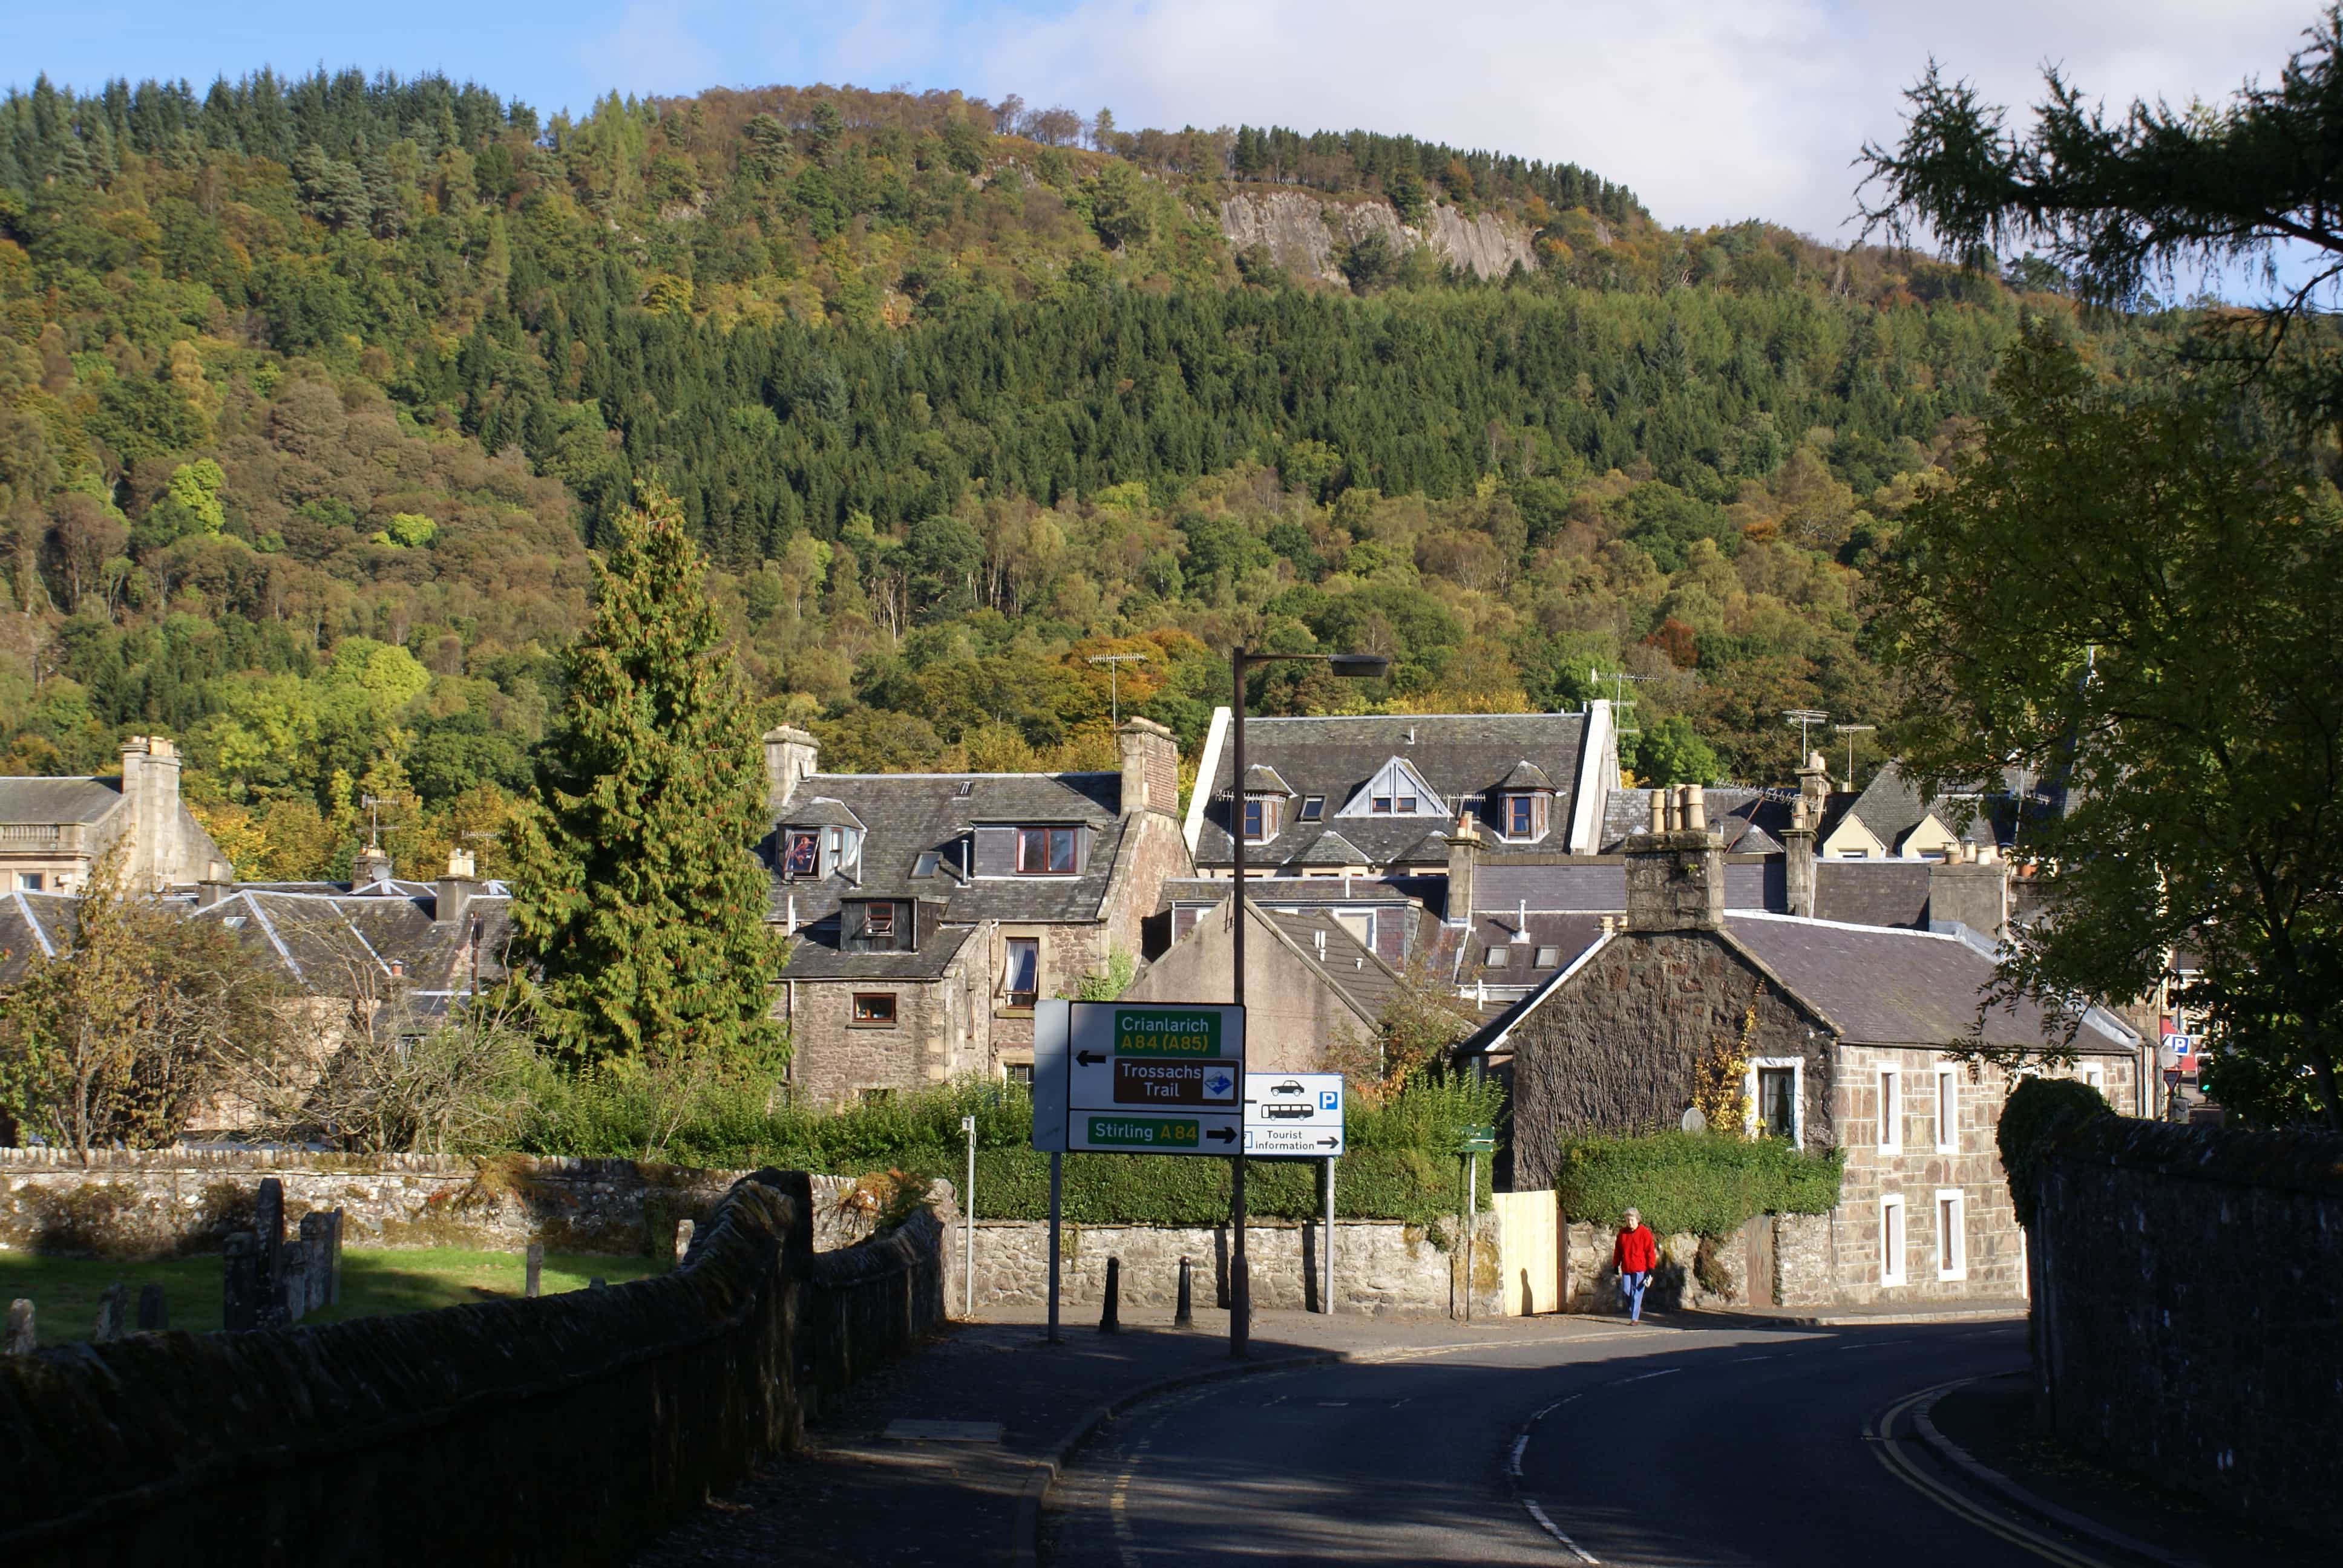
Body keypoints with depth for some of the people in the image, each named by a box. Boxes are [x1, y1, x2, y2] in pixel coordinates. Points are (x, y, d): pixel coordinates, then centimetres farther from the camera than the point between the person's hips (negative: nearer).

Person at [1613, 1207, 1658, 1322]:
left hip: (1640, 1269, -4)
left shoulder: (1645, 1233, -6)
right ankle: (1636, 1309, 27)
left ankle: (1635, 1318, 0)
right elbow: (1617, 1250, 15)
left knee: (1636, 1294, -4)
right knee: (1626, 1291, 2)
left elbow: (1650, 1251, -5)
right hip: (1626, 1268, 4)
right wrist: (1616, 1265, 13)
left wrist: (1651, 1269, -8)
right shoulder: (1623, 1233, 6)